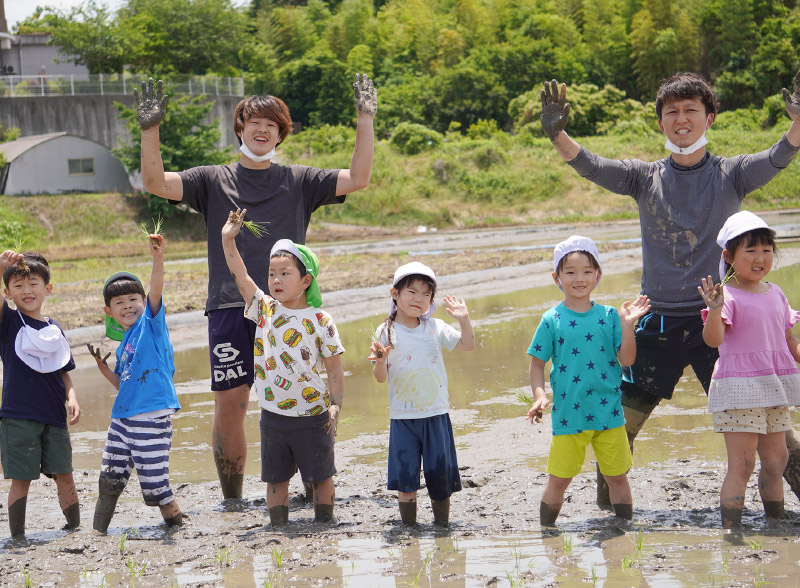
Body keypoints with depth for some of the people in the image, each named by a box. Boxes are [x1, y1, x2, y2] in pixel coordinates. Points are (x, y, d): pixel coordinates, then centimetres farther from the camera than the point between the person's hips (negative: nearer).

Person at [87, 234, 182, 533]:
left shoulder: (151, 323, -4)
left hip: (152, 418, -8)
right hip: (123, 418, 8)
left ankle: (178, 525, 15)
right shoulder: (124, 345, 16)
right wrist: (102, 366, 10)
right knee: (109, 480, 14)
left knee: (154, 487, -5)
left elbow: (156, 290, -21)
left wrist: (158, 257, -36)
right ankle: (97, 533, 27)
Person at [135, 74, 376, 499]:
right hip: (229, 308, 0)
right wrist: (150, 129, -9)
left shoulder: (299, 182, 13)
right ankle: (231, 501, 11)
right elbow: (156, 182, 2)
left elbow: (357, 179, 7)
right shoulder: (213, 181, 12)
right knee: (229, 408, -1)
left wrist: (365, 121, 3)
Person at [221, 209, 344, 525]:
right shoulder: (265, 309, 3)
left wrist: (336, 405, -10)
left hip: (312, 416, -3)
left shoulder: (320, 321, -6)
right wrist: (228, 240, -12)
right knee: (275, 477, 9)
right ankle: (278, 528, 18)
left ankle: (324, 523, 20)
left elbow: (334, 368, -3)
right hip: (273, 414, 3)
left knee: (320, 476, 7)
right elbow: (240, 277, -3)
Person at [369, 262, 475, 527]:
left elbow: (467, 345, 8)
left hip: (436, 413, 2)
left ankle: (442, 521, 20)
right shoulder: (386, 333, -3)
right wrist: (381, 360, -24)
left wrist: (464, 319, -5)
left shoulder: (435, 328, 4)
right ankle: (408, 524, 13)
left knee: (440, 471, 4)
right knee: (405, 474, -2)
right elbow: (381, 377, -4)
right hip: (402, 416, -2)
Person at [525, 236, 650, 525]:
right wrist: (539, 394, -13)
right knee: (558, 479, 5)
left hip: (608, 412, 1)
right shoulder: (552, 320, -2)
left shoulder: (608, 316, 2)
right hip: (568, 413, -1)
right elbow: (537, 363, 2)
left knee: (617, 476, 10)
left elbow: (626, 359, -2)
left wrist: (627, 325, -13)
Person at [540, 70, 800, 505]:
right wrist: (556, 134, -25)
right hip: (658, 322, 1)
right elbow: (589, 166, -7)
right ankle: (608, 500, 22)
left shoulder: (731, 174, 2)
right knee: (623, 417, 3)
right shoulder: (645, 177, 5)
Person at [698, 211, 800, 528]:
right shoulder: (727, 296, -10)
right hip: (739, 388, -7)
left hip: (773, 388, 7)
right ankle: (731, 531, -5)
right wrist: (714, 310, -40)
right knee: (741, 465, -8)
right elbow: (712, 339, -24)